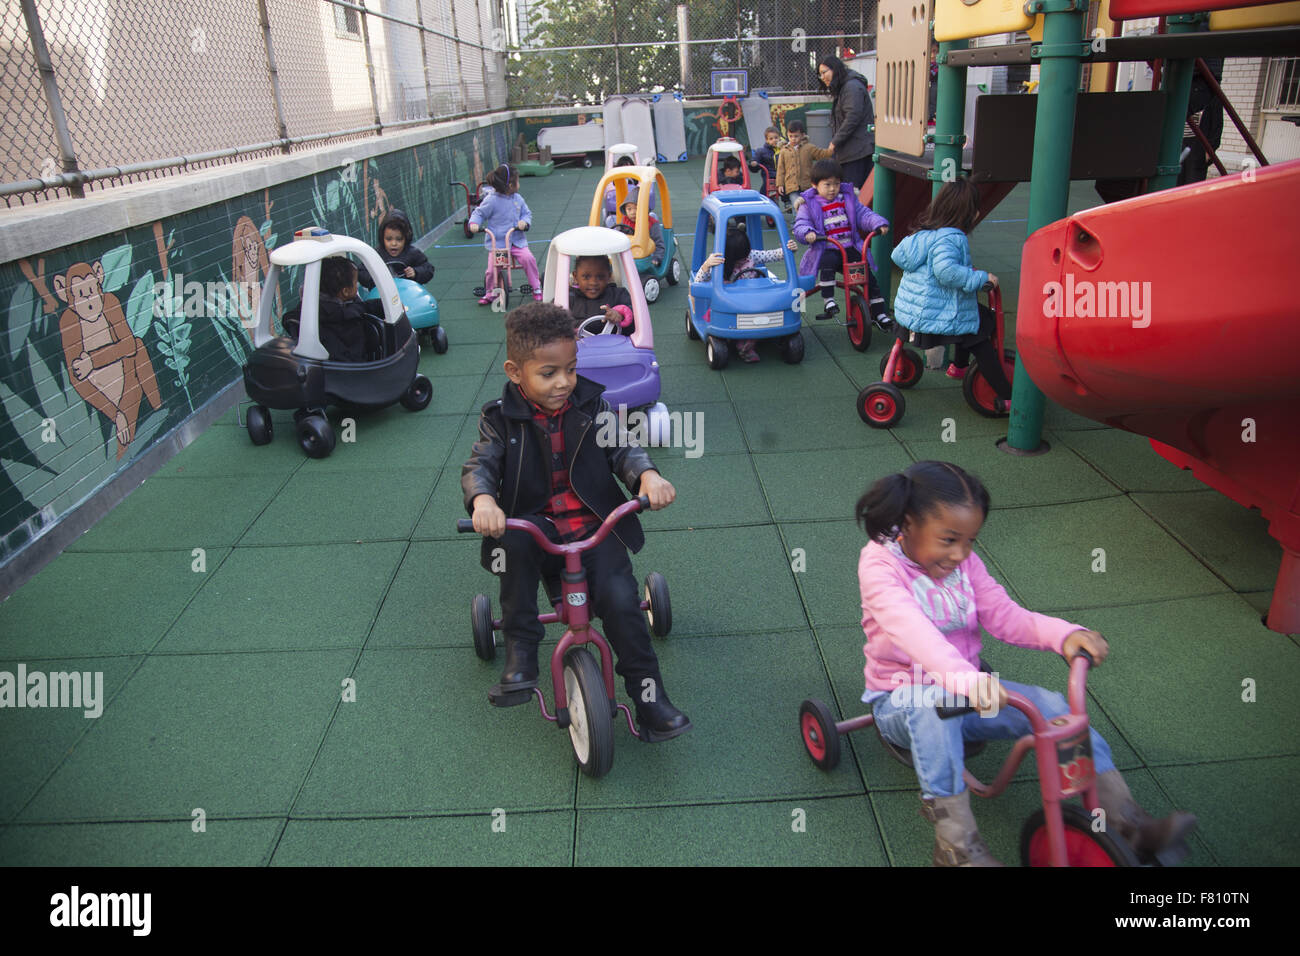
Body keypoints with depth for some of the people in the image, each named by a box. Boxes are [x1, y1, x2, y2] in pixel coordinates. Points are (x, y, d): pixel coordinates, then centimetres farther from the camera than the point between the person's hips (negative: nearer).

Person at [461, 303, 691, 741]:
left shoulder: (592, 405, 2)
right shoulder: (500, 418, 0)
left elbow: (622, 449, -3)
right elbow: (478, 466, -10)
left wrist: (647, 475, -27)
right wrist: (483, 500, -34)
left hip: (593, 523, 0)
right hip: (533, 523, 0)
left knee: (620, 599, -20)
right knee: (513, 542, -35)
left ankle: (649, 697, -4)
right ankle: (520, 650, -17)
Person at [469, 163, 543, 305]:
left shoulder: (518, 199, 6)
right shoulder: (492, 200, -7)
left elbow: (527, 213, 14)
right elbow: (479, 213, 1)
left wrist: (524, 221, -9)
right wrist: (474, 223, -19)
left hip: (516, 240, 3)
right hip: (496, 241, -3)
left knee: (528, 258, -19)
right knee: (492, 268, -13)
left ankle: (536, 288, -2)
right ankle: (490, 292, 14)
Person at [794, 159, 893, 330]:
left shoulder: (847, 198, 12)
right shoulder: (809, 203, 3)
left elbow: (863, 214, 10)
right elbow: (800, 224, -6)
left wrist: (879, 223, -8)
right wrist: (807, 233, -30)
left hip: (850, 248, 3)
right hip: (825, 249, -3)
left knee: (868, 274, -9)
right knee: (828, 262, -38)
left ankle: (879, 313, 1)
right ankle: (828, 300, -27)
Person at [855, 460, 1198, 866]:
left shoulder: (965, 562, 2)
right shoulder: (880, 563, -20)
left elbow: (1004, 616, -4)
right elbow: (910, 629, -38)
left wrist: (1063, 634, -24)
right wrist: (963, 678, -55)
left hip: (967, 692, 6)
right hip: (900, 699, -5)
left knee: (1049, 705, -16)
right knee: (933, 704, -39)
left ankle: (1127, 820, -11)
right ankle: (956, 843, -36)